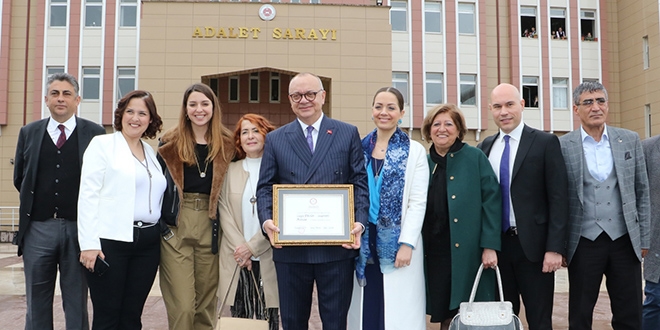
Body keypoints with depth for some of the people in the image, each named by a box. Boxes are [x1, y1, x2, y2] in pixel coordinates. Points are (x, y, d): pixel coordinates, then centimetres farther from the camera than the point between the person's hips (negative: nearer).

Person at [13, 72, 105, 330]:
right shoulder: (29, 133, 9)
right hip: (38, 228, 3)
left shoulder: (95, 134, 0)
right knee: (37, 301, 11)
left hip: (78, 228, -2)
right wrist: (34, 203, 13)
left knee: (76, 302, 7)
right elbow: (19, 178, 16)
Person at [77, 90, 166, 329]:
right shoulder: (102, 144, 1)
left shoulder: (152, 152, 16)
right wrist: (89, 243, -12)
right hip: (110, 240, -4)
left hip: (148, 242, 5)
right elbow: (88, 194, -6)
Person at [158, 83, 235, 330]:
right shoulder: (171, 142, 4)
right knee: (182, 305, -5)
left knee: (206, 304, 8)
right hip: (176, 227, -2)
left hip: (210, 227, 2)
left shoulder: (226, 144, 8)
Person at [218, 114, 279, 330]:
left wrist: (252, 246, -9)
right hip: (236, 259, 3)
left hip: (268, 257, -3)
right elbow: (224, 213, 5)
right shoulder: (231, 170, 11)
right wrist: (240, 247, -6)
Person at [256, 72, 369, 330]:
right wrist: (266, 220, -13)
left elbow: (360, 181, 3)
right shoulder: (275, 139, 9)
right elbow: (265, 187, 5)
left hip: (338, 246, -1)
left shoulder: (348, 134, 7)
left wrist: (360, 222, -12)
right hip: (290, 248, 1)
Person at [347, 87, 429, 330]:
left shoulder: (414, 151, -1)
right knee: (366, 310, 7)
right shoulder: (359, 148, 8)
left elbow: (418, 202, -6)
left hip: (397, 243, -3)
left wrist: (407, 244, -14)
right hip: (364, 243, 3)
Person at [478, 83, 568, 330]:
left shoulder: (546, 143, -3)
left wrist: (555, 247, -13)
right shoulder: (485, 147, 9)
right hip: (496, 244, 4)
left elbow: (558, 198, -7)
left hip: (533, 244, -3)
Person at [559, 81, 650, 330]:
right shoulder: (562, 146, -4)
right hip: (584, 242, -2)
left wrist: (643, 238, 7)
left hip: (624, 241, 2)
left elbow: (642, 191, 9)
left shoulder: (630, 140, 5)